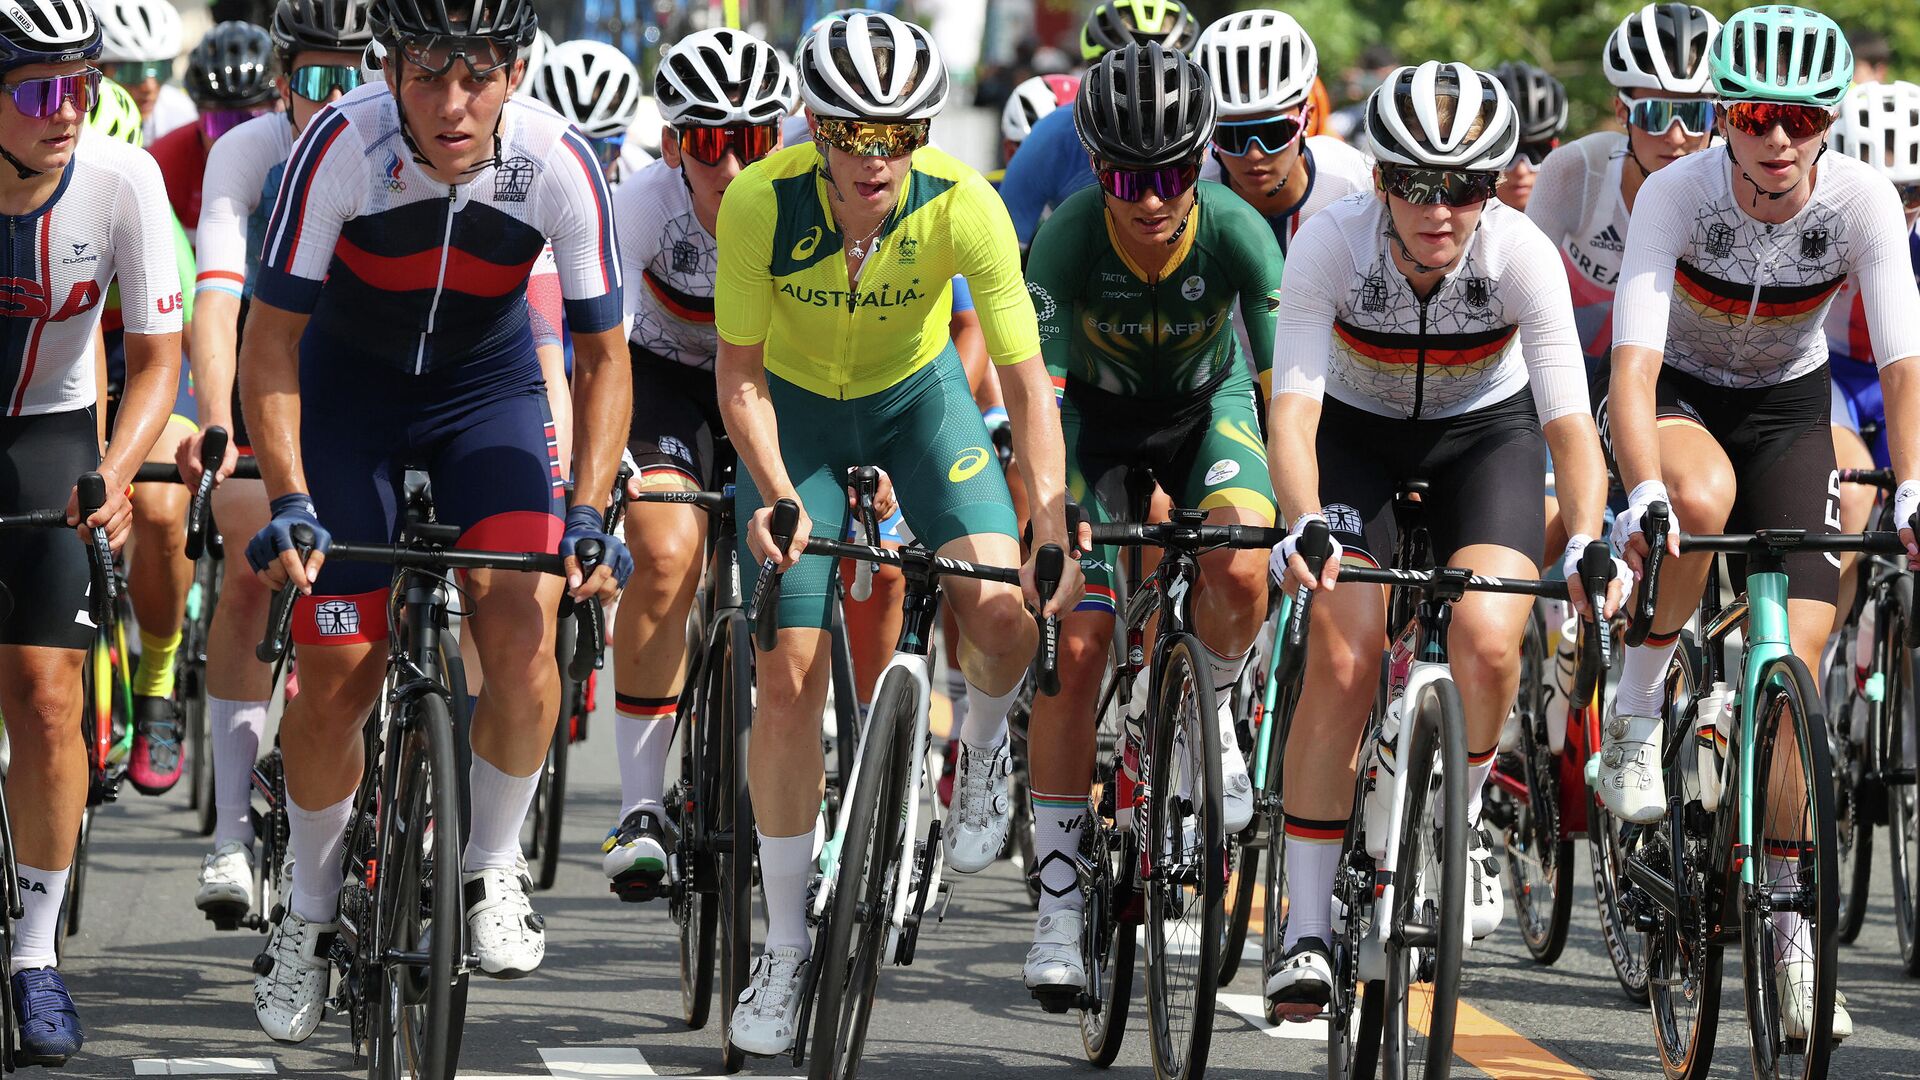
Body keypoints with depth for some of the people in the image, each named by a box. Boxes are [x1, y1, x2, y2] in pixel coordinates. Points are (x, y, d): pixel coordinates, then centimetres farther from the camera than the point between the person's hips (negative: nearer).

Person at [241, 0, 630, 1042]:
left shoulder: (559, 164, -26)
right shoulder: (341, 145, -31)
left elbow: (602, 357, -15)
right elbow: (271, 339, -23)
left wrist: (588, 512, -27)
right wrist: (288, 503, -33)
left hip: (488, 387, 1)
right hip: (348, 385, -1)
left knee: (521, 628, -19)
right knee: (337, 670, -5)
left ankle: (490, 869, 4)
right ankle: (309, 915, 17)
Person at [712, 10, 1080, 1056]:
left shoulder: (963, 206, -30)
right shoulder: (762, 201, -31)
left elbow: (1026, 378, -26)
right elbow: (740, 372, -20)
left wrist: (1052, 515, -38)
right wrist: (778, 497, -34)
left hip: (918, 395, 0)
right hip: (795, 409, 0)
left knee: (1001, 617, -23)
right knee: (789, 678, -6)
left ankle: (982, 744, 14)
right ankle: (787, 945, 9)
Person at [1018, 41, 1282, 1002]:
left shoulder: (1235, 231, -29)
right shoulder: (1070, 238, -30)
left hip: (1207, 405, 0)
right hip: (1097, 411, 0)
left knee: (1238, 570, -31)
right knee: (1076, 643, -12)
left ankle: (1214, 704, 4)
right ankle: (1058, 905, -4)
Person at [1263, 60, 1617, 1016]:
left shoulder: (1522, 254, -29)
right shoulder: (1332, 242, -30)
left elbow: (1570, 419, -31)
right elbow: (1293, 403, -35)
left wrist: (1587, 543, -48)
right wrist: (1303, 524, -53)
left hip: (1485, 430, 0)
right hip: (1358, 429, 0)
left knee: (1487, 641, -24)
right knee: (1341, 660, -16)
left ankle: (1459, 818, 7)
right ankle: (1305, 932, -8)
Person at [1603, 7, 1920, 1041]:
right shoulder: (1677, 193, -29)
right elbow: (1633, 369, -36)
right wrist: (1644, 494, -52)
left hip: (1789, 410, 2)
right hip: (1679, 396, -2)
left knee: (1794, 661, -10)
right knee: (1703, 498, -39)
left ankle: (1788, 922, 2)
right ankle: (1635, 714, -15)